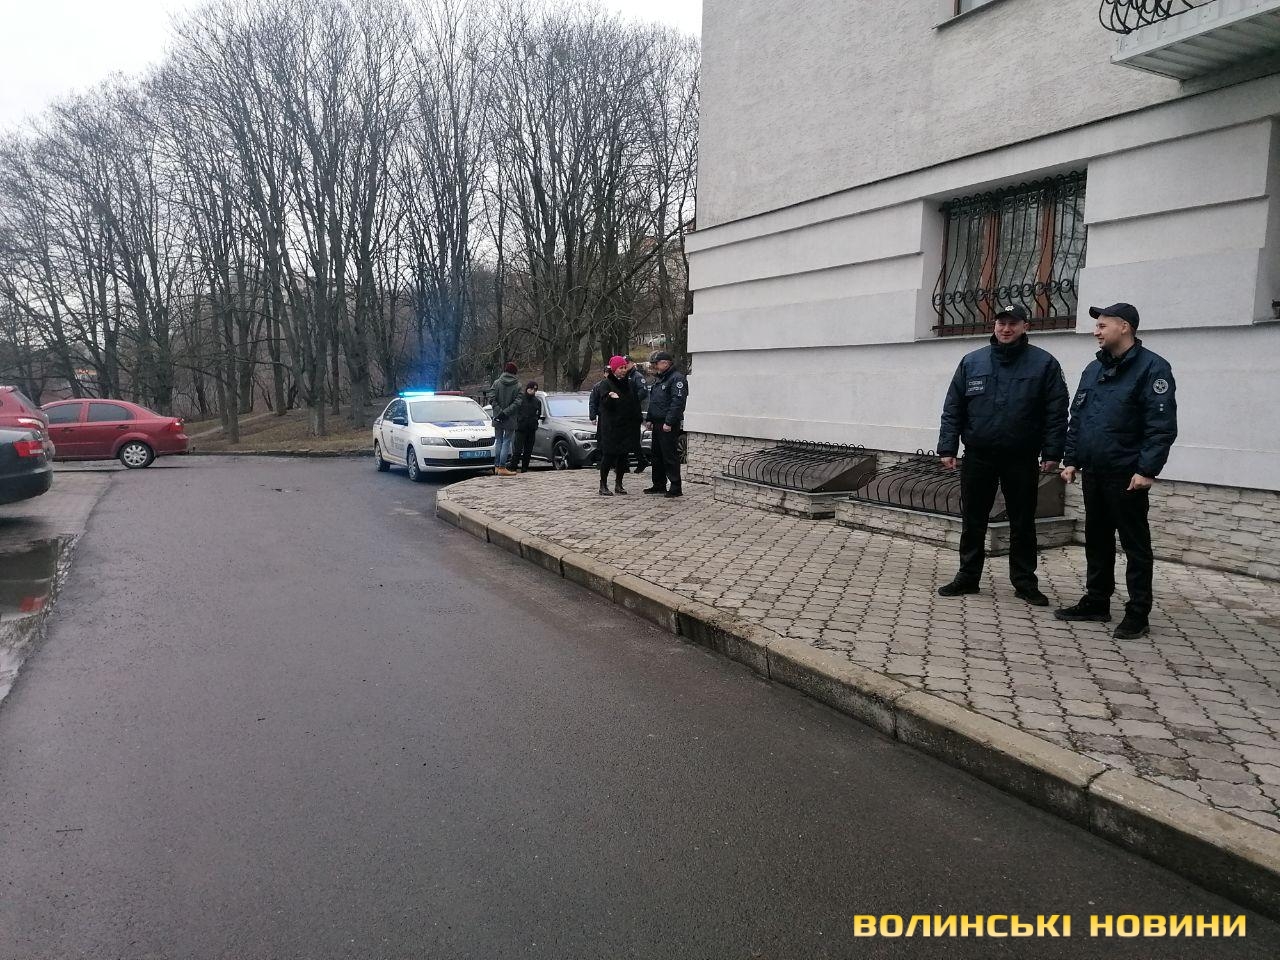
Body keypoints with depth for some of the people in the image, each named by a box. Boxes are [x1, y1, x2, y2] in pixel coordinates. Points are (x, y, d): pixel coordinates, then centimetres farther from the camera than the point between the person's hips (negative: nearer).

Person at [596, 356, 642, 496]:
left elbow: (636, 404, 17)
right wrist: (610, 398, -37)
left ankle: (618, 484, 15)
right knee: (608, 455, -5)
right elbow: (604, 404, -15)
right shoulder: (606, 384, -4)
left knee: (623, 456, 6)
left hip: (627, 427, 5)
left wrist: (637, 421, 11)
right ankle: (603, 485, 2)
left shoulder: (630, 383, 12)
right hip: (610, 427, -5)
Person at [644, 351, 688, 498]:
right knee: (657, 456, 14)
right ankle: (659, 485, 24)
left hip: (669, 426, -10)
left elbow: (677, 403, -20)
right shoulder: (660, 379, 20)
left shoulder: (677, 378, -12)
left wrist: (669, 422, -23)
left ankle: (675, 488, -4)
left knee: (670, 457, -8)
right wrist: (650, 419, 18)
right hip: (657, 424, 10)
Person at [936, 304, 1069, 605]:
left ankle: (1025, 581, 19)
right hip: (978, 456, 2)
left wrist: (1052, 452, -9)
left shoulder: (1044, 363, 0)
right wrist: (947, 447, -1)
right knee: (972, 521, 9)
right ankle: (968, 577, 20)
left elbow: (1056, 413, -3)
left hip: (1022, 459, -2)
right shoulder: (972, 362, 6)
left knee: (1023, 524, 8)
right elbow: (953, 409, 5)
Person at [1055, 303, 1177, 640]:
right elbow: (1076, 418, 17)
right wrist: (1071, 460, 10)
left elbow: (1162, 425, -15)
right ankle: (1096, 602, 26)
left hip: (1127, 476, -7)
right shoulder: (1094, 369, 14)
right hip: (1093, 473, 7)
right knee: (1097, 540, 15)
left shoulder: (1151, 367, -9)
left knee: (1135, 545, 1)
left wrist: (1147, 469, -19)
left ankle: (1138, 615, 8)